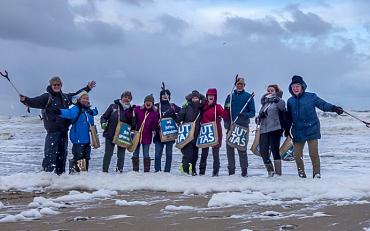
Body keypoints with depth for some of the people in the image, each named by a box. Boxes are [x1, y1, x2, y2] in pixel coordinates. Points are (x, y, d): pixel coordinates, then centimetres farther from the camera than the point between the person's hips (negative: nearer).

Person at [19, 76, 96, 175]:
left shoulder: (65, 97, 15)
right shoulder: (47, 97, -3)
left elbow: (76, 95, 30)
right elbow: (36, 102, -17)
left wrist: (87, 88, 35)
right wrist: (25, 100, -35)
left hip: (64, 130, 6)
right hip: (53, 130, -6)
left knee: (62, 152, 12)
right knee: (50, 152, -13)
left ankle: (60, 173, 22)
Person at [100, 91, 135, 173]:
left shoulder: (131, 110, 5)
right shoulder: (113, 106, 0)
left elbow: (133, 125, 6)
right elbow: (104, 117, 5)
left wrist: (133, 117, -12)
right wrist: (103, 123, -13)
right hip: (110, 134, -1)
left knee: (121, 155, 5)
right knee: (108, 154, 3)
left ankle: (119, 170, 13)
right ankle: (104, 171, 11)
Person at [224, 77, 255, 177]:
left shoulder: (248, 96, 5)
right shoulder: (230, 96, 13)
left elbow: (252, 112, 3)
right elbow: (225, 112, 13)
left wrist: (245, 115, -16)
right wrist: (226, 124, -1)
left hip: (243, 126, -3)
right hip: (231, 126, 3)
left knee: (242, 148, -7)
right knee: (229, 148, 1)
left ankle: (244, 170, -2)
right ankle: (231, 169, 8)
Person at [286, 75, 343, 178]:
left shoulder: (311, 97, -2)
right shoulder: (290, 101, 11)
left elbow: (323, 104, -10)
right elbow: (289, 117, 20)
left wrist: (334, 108, -26)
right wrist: (287, 129, 20)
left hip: (311, 130, -4)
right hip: (298, 132, 4)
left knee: (314, 154, -7)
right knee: (297, 155, 5)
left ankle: (317, 174, 3)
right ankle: (301, 175, 17)